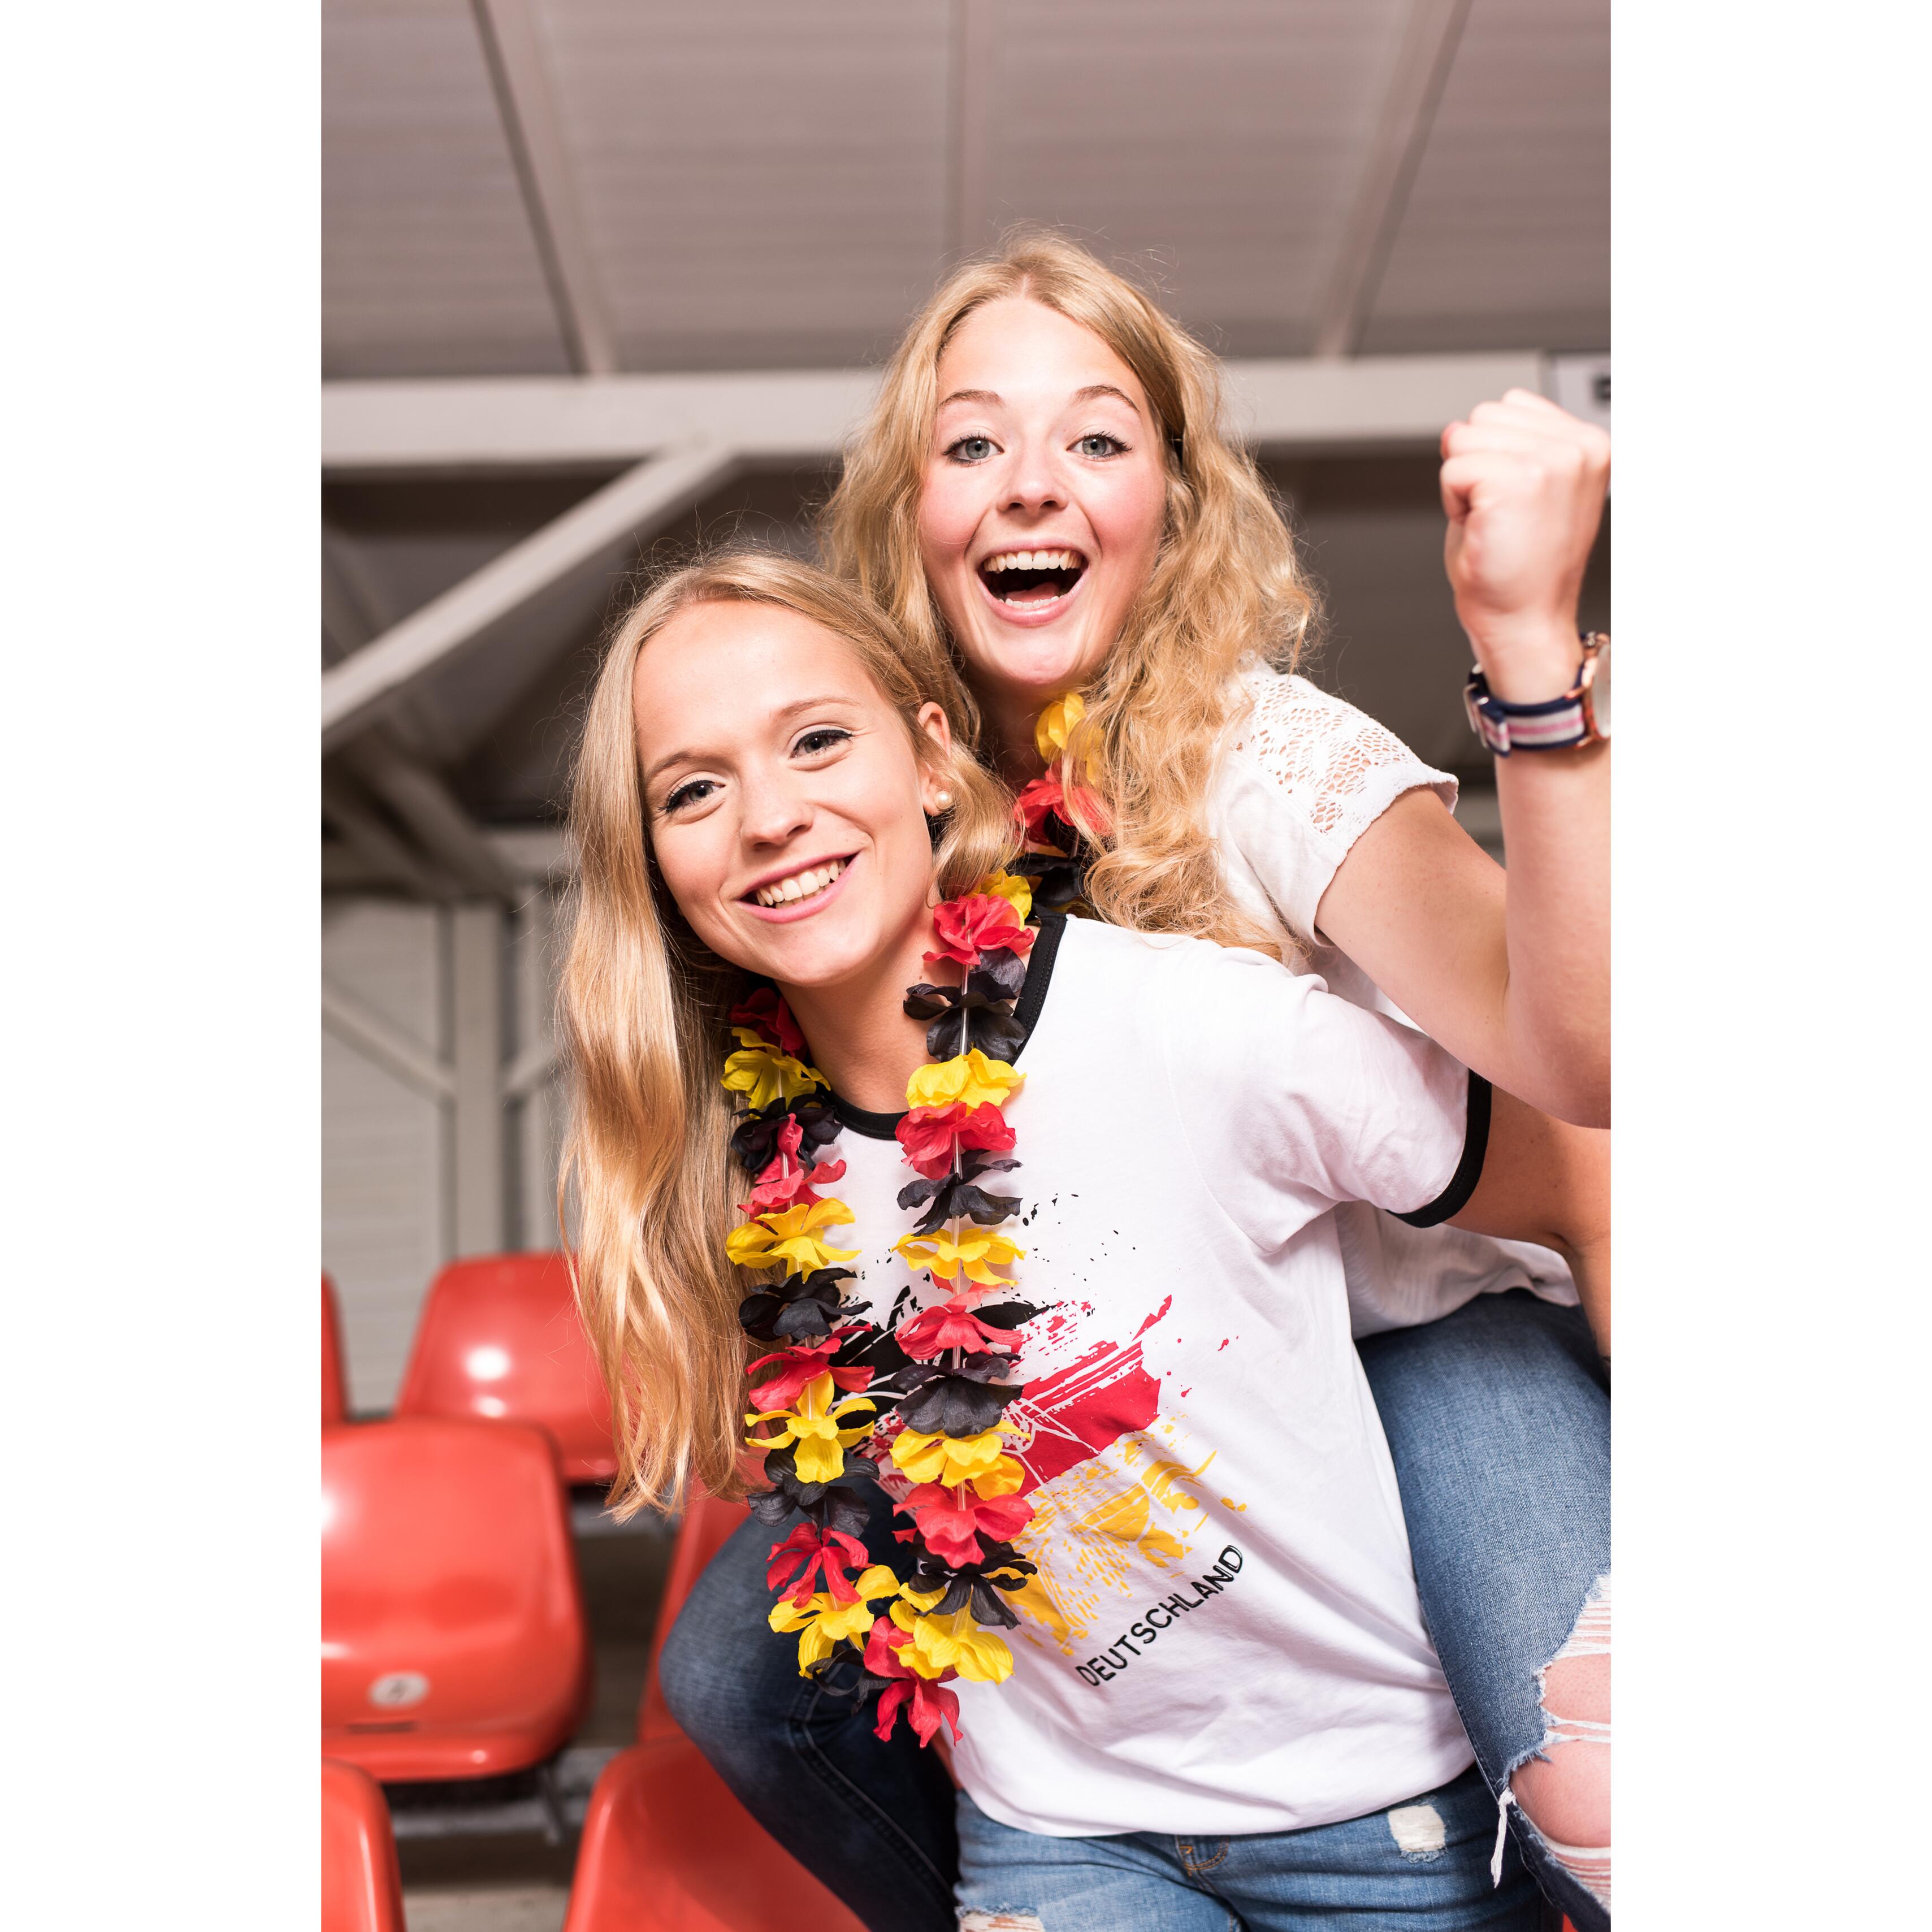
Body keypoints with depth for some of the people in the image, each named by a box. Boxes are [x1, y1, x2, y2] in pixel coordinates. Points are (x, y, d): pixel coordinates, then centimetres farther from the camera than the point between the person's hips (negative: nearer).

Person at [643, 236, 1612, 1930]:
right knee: (736, 1674, -6)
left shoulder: (1269, 757, -20)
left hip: (1406, 1333, -4)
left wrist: (1529, 640, -46)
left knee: (1597, 1792, -29)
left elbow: (1578, 1057, -37)